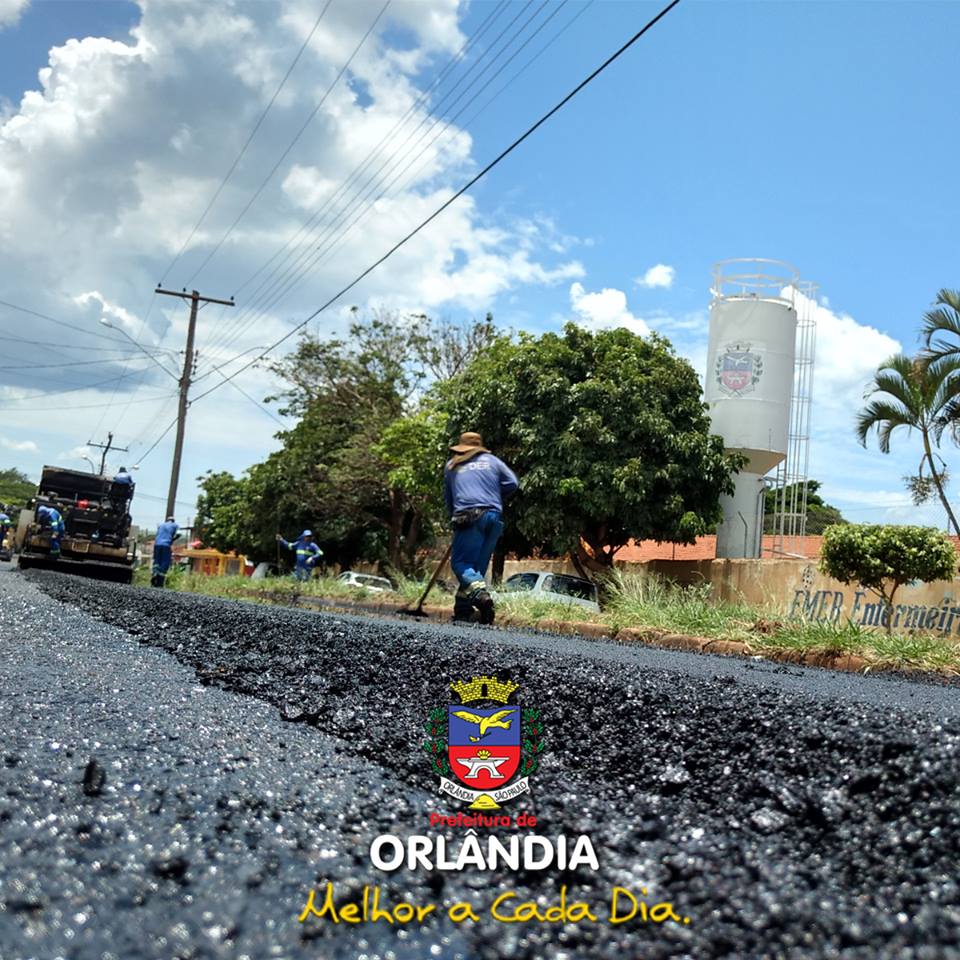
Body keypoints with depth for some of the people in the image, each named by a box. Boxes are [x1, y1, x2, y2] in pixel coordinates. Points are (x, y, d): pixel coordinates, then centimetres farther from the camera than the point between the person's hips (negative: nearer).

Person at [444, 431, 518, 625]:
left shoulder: (451, 465, 17)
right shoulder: (492, 460, 18)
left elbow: (447, 497, 20)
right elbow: (512, 483, 9)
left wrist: (453, 516, 31)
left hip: (469, 516, -3)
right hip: (494, 516, 3)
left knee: (460, 562, -4)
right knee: (479, 565, 10)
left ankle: (480, 593, -31)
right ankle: (463, 608, 7)